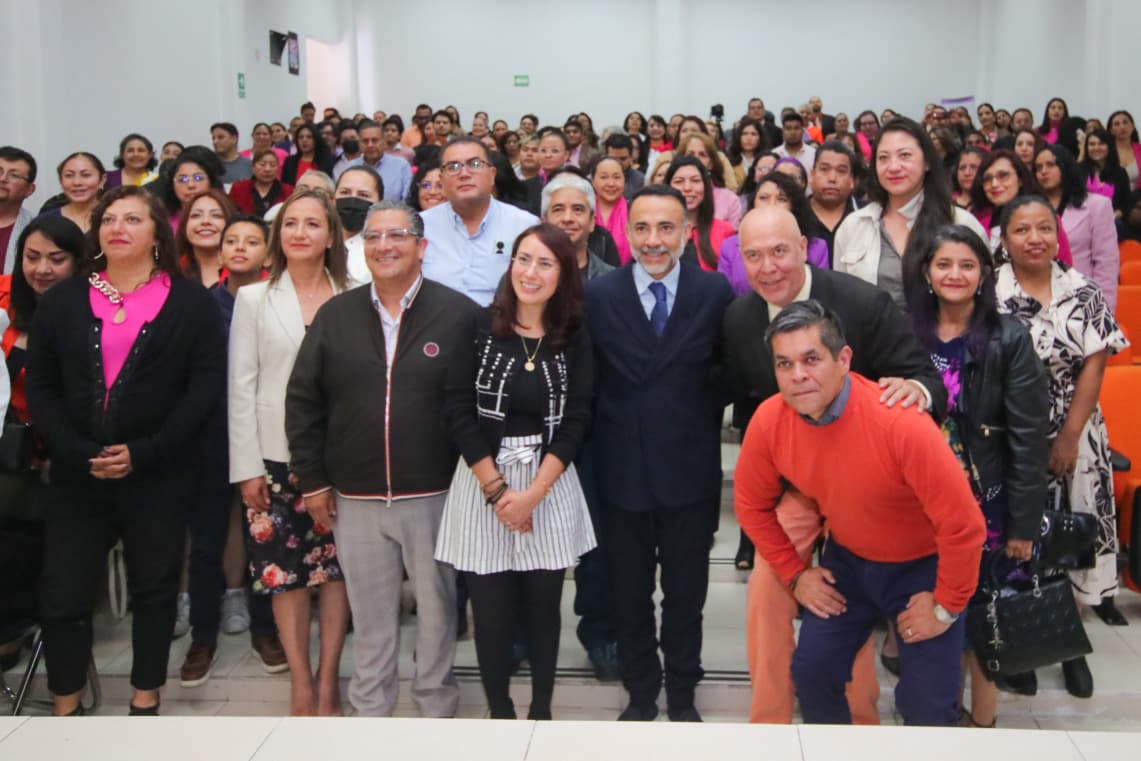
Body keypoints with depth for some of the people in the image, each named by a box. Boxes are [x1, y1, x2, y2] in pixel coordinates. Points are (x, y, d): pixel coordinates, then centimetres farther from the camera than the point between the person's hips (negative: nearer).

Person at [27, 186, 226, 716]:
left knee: (153, 588, 10)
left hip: (160, 474, -2)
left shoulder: (190, 301, 1)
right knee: (63, 594, 4)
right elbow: (39, 387, 4)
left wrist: (144, 453, -15)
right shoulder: (63, 300, 9)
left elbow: (208, 383, -7)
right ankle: (65, 709, 21)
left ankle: (146, 703, 25)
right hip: (76, 472, 2)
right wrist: (79, 454, -11)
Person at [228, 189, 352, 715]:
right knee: (285, 569, 2)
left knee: (338, 565, 4)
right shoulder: (254, 299, 5)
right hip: (277, 456, 0)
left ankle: (327, 680, 16)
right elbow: (242, 387, 2)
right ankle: (301, 685, 13)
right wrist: (247, 467, -4)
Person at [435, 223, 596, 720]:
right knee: (490, 609, 5)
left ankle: (541, 710, 26)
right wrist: (497, 489, -11)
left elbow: (575, 423, -3)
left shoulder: (575, 341, 1)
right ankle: (499, 712, 22)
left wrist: (532, 492, -13)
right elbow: (458, 413, -6)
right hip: (482, 483, -1)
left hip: (550, 487, 1)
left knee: (542, 606, 10)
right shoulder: (480, 328, -2)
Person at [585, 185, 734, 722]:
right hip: (623, 470, 1)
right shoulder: (598, 295, -4)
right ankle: (641, 693, 34)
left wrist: (702, 426, -4)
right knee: (630, 593, 15)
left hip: (690, 469, 0)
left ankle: (682, 694, 34)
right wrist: (612, 429, -5)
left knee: (686, 594, 15)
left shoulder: (714, 292, -5)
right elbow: (590, 382, -1)